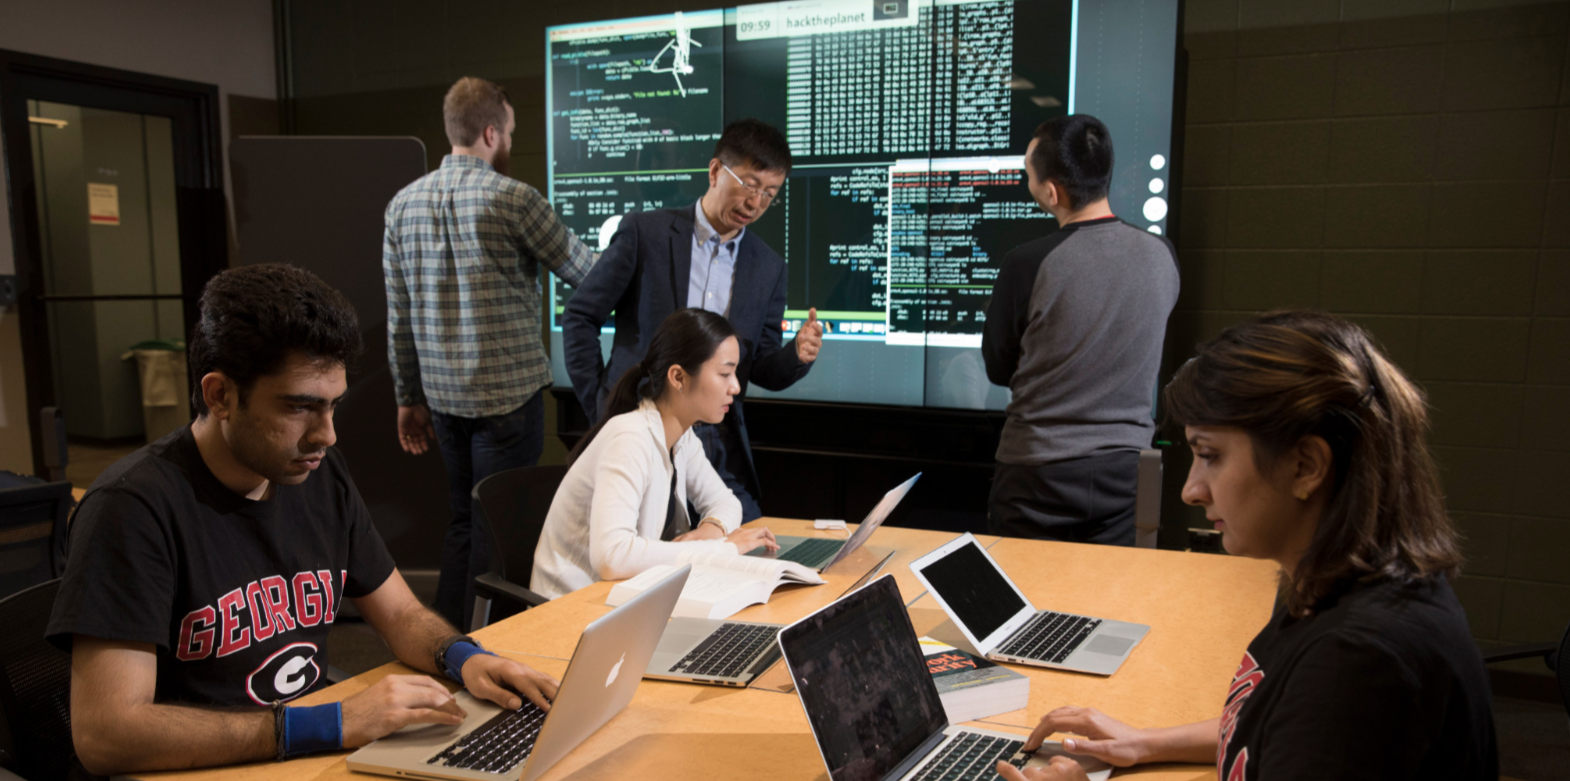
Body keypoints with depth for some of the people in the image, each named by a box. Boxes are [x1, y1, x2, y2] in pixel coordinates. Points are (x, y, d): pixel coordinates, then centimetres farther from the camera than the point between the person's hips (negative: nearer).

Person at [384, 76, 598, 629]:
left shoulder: (404, 203, 7)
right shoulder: (513, 199, -11)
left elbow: (399, 317, 9)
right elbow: (581, 271, 0)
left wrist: (409, 398, 17)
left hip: (442, 395, 7)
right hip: (508, 391, -6)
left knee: (463, 521, 19)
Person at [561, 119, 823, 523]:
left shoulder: (769, 267, 8)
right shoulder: (645, 231, -4)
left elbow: (762, 370, 11)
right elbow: (580, 316, 0)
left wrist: (798, 355, -11)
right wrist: (598, 406, -4)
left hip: (720, 452, 3)